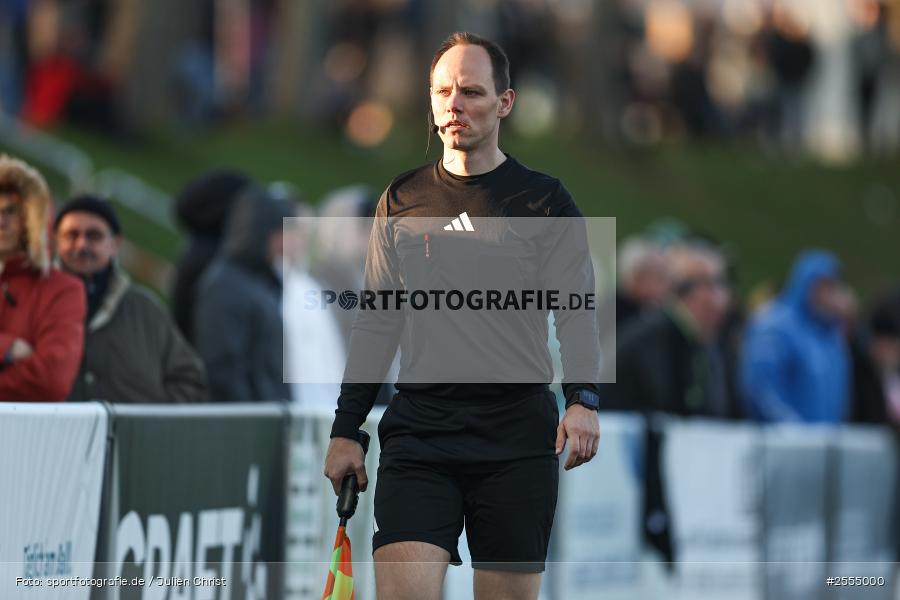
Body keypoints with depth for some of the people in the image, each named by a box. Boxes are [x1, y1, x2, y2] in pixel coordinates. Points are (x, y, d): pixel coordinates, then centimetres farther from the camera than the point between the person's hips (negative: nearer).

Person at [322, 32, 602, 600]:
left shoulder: (544, 199, 5)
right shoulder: (402, 200, 13)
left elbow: (576, 310, -1)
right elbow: (377, 323, 17)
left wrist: (583, 400, -18)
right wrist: (346, 430, 12)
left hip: (518, 433, -2)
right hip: (417, 432, 2)